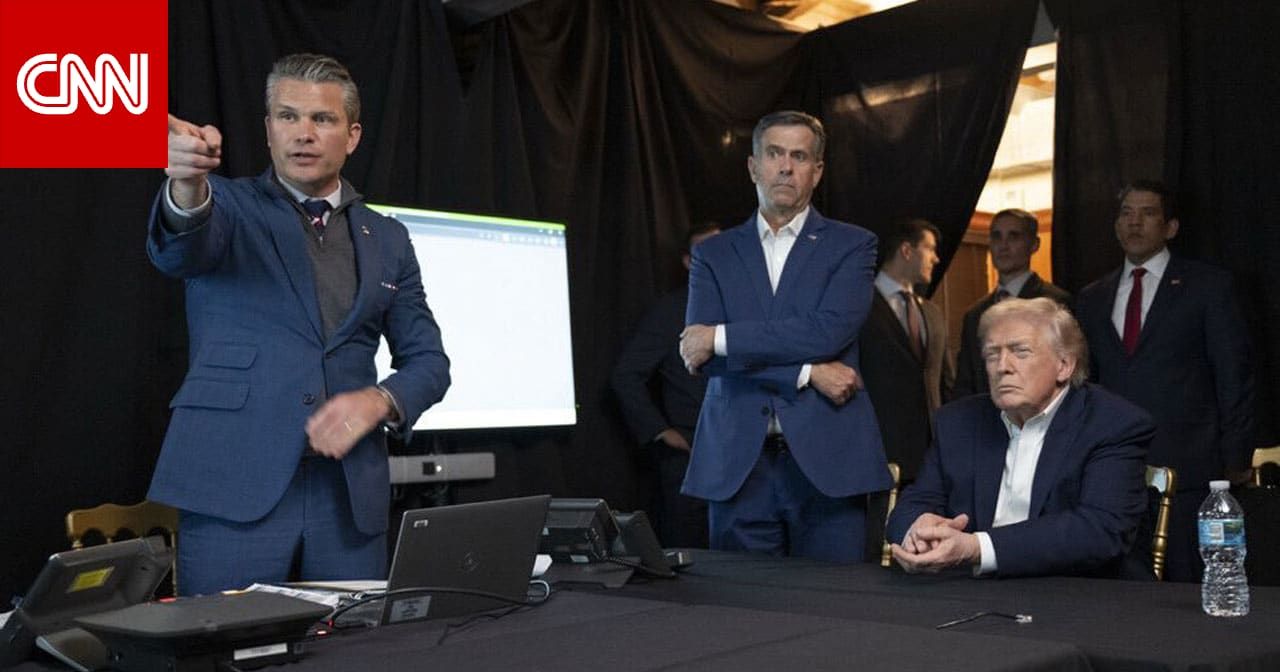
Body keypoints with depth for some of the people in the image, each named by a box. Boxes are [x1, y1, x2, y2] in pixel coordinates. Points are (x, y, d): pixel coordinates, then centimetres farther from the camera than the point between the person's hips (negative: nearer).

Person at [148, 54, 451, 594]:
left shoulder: (387, 240, 14)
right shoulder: (227, 204, 5)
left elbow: (428, 361, 14)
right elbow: (178, 251, -18)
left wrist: (378, 400, -7)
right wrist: (187, 185, -40)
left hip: (350, 494, 3)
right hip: (233, 487, -3)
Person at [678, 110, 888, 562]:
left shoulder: (851, 246, 6)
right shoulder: (713, 254, 11)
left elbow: (829, 331, -11)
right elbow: (699, 353, -3)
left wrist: (722, 338, -9)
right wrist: (807, 373, -10)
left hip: (827, 460, -1)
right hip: (737, 463, 2)